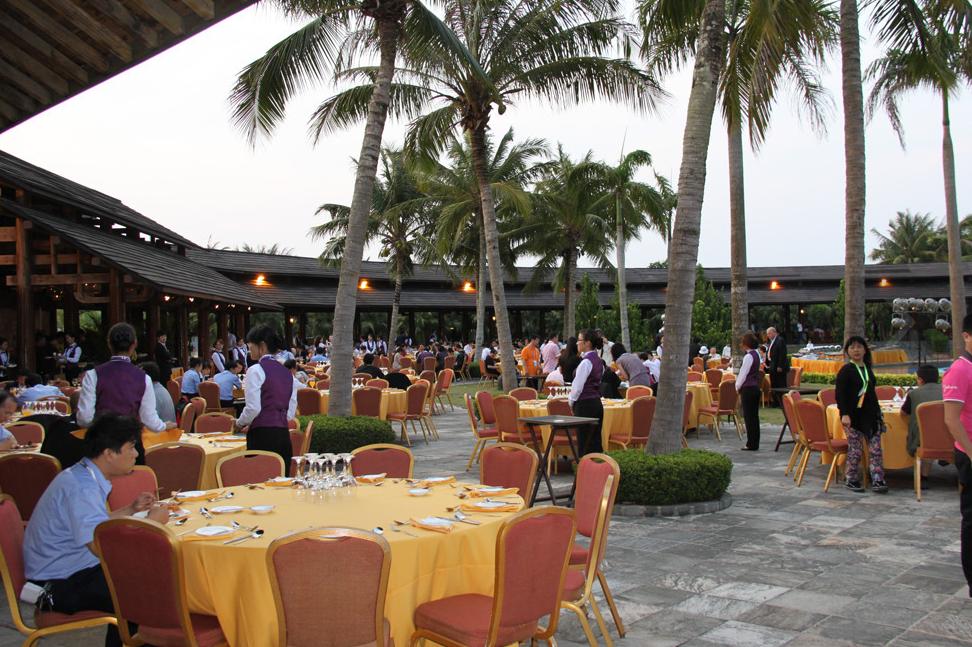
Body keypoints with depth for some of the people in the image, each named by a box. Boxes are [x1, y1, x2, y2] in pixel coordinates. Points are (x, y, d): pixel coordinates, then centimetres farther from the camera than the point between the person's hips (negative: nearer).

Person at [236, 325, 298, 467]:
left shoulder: (256, 371, -6)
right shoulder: (287, 372, 13)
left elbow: (253, 408, -12)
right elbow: (291, 412, 13)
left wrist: (240, 423, 5)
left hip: (262, 435, -6)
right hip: (284, 435, 7)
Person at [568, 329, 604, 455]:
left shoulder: (586, 362, -16)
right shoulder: (598, 360, 11)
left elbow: (578, 386, -15)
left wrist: (571, 401, 1)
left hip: (585, 405, -9)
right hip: (597, 403, 9)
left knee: (585, 445, -3)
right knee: (595, 442, 11)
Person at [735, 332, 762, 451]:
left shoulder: (748, 356, -17)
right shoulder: (756, 354, 12)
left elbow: (743, 373, -14)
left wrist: (738, 387, -2)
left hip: (748, 389, -9)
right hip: (755, 387, 9)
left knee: (748, 416, -4)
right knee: (754, 416, 11)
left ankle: (751, 444, -1)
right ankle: (755, 443, 16)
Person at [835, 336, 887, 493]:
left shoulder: (868, 369, 13)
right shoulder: (845, 371, -6)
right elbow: (840, 395, -11)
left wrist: (878, 412, 20)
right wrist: (844, 414, -20)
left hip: (871, 415, 6)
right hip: (853, 416, -6)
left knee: (875, 449, 1)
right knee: (855, 450, -1)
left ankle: (877, 480, 4)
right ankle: (851, 480, 11)